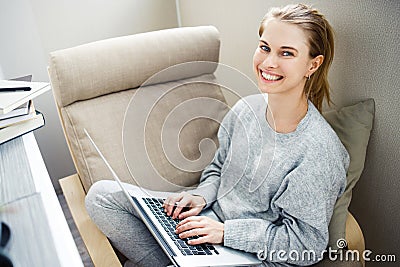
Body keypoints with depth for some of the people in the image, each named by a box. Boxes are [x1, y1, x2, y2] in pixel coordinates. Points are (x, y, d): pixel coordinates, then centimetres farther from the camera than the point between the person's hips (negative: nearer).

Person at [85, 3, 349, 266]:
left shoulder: (319, 151, -23)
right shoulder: (246, 109, -5)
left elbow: (306, 244, -16)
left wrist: (226, 231, -21)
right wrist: (202, 196, -9)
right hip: (213, 219, 6)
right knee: (102, 195, 0)